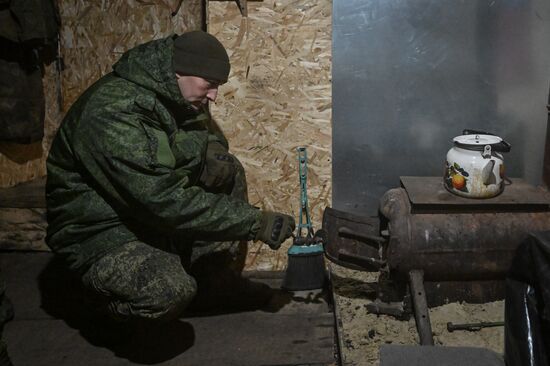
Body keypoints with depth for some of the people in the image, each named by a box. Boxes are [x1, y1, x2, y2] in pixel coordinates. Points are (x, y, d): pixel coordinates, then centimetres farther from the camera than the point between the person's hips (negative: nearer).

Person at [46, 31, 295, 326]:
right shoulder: (114, 112, -30)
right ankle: (104, 287, 2)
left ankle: (217, 284, 5)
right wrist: (255, 222, -30)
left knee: (226, 171, -6)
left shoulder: (174, 95, -2)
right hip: (98, 228, -8)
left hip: (148, 207, 8)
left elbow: (205, 134, 17)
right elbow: (163, 200, -34)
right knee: (171, 294, -31)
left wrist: (211, 148, -11)